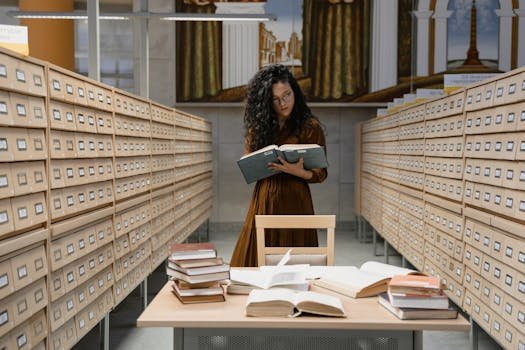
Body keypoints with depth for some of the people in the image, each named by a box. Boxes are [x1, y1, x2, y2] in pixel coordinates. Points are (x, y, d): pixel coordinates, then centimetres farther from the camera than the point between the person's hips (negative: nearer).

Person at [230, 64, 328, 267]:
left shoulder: (310, 127, -3)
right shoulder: (259, 125, 9)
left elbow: (321, 174, -3)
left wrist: (298, 171, -23)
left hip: (294, 202, -4)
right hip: (263, 202, 4)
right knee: (257, 261, 5)